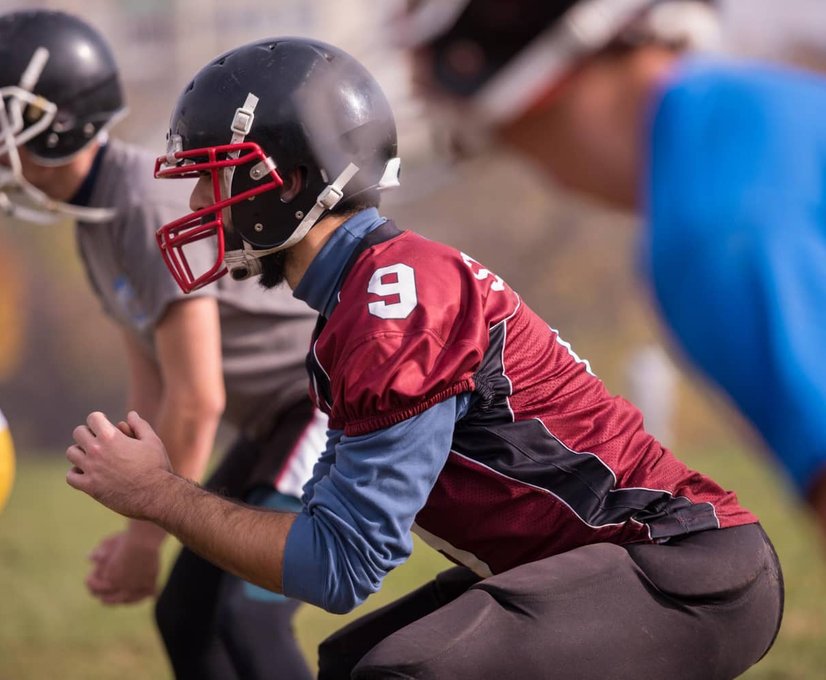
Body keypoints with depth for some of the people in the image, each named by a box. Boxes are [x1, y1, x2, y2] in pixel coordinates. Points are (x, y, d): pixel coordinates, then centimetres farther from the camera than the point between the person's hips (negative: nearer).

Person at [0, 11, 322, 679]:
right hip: (282, 421, 10)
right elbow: (153, 391, 12)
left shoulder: (153, 209, -25)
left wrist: (144, 540, -17)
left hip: (349, 403, -10)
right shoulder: (98, 223, 7)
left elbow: (197, 402, -25)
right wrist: (139, 531, 6)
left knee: (249, 621, -18)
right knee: (186, 617, 9)